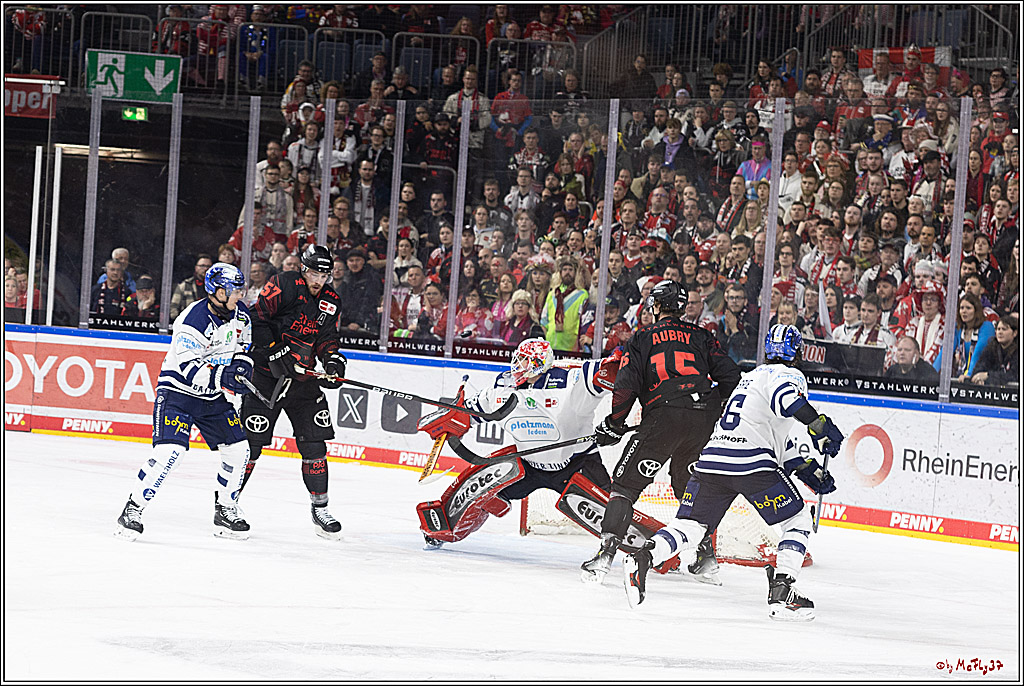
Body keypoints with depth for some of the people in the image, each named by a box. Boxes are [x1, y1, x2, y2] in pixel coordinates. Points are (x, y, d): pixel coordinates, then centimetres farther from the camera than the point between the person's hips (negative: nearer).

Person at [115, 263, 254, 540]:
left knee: (237, 450, 4)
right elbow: (188, 369, -29)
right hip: (179, 390, -7)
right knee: (168, 450, -21)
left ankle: (225, 512, 22)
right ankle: (133, 510, -10)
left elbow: (242, 343, 15)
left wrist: (242, 365, -6)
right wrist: (222, 377, -39)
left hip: (215, 395, 7)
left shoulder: (240, 314, -2)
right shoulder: (192, 322, -26)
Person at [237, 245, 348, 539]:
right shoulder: (284, 284, -11)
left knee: (314, 443, 2)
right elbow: (257, 319, -16)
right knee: (252, 440, -5)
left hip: (302, 376, 5)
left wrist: (333, 359, -8)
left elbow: (326, 337, 12)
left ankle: (319, 507, 12)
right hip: (266, 371, -5)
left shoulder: (331, 302, 9)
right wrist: (275, 352, -22)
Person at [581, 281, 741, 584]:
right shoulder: (701, 336, 19)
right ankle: (705, 555, 20)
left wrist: (613, 424, 10)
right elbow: (730, 375, 12)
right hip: (703, 419, 4)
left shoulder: (642, 338, 12)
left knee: (626, 484, -1)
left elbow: (626, 385, 1)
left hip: (663, 417, -4)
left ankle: (606, 552, -16)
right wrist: (720, 409, 26)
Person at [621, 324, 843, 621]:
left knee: (688, 528, 6)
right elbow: (786, 398, -21)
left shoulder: (752, 376, 33)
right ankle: (782, 592, -4)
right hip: (751, 462, -7)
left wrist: (810, 471, 33)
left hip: (711, 459, 7)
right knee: (798, 520, 9)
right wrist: (820, 425, -22)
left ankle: (644, 557, -22)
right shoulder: (789, 374, 7)